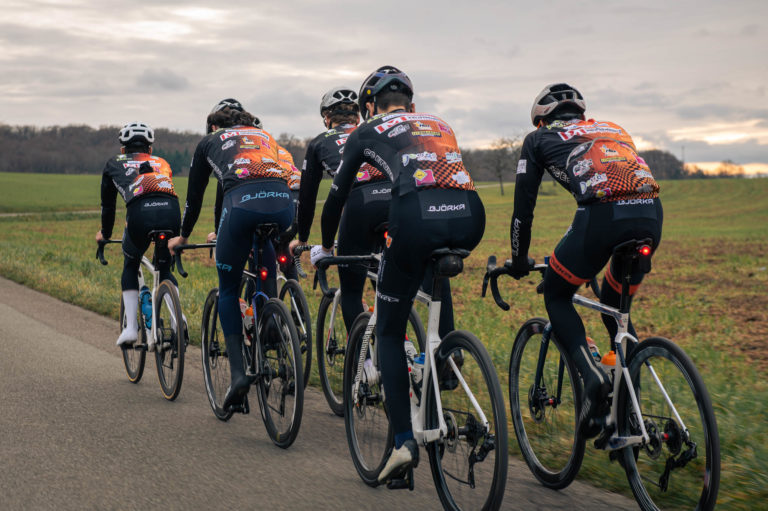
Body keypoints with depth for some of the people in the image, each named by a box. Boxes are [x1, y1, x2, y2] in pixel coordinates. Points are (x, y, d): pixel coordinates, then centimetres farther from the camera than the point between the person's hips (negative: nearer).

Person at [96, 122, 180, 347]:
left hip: (139, 212, -2)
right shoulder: (162, 163, 36)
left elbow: (107, 204, 37)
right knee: (165, 269, 26)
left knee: (130, 266, 26)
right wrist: (179, 235, 57)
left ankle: (131, 327, 13)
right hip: (170, 211, 2)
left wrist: (105, 233, 54)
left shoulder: (115, 164, 30)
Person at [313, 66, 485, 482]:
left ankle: (404, 440, 2)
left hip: (417, 217, -4)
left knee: (389, 332, 12)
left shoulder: (368, 132, 23)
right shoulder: (440, 125, 34)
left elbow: (337, 196, 28)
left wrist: (324, 248, 45)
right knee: (434, 265, 41)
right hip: (470, 217, 4)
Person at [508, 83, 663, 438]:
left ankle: (591, 374, -4)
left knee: (556, 296, 20)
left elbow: (523, 206, 23)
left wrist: (519, 261, 37)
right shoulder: (612, 129, 37)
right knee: (615, 305, 27)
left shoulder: (540, 139, 25)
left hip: (602, 215, -4)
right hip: (651, 215, 5)